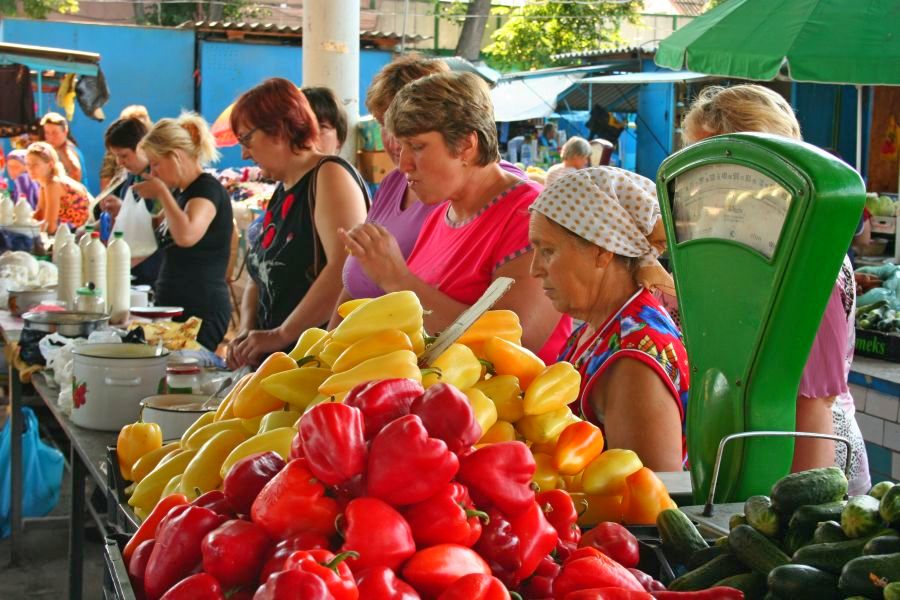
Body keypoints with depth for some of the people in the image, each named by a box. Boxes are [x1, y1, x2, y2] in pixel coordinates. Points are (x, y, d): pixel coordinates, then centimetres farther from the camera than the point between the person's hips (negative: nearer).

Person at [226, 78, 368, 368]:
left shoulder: (330, 175, -8)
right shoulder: (282, 191, 19)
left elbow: (344, 269, -22)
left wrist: (281, 334, -19)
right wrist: (247, 332, 2)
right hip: (277, 359, 8)